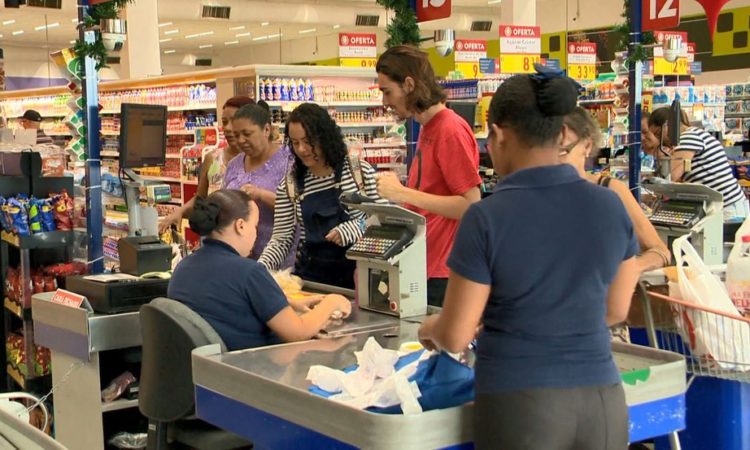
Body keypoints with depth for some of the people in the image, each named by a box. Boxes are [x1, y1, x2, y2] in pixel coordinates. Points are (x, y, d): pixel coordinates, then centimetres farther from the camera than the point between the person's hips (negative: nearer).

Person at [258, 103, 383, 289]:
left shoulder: (360, 171, -1)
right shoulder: (290, 184, 4)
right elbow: (281, 238, 4)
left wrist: (356, 229, -14)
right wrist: (260, 269, -11)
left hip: (356, 272, -2)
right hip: (311, 275, 2)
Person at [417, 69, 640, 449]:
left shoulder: (487, 218, -15)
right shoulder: (611, 206, -3)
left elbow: (455, 337, -9)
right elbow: (616, 310, 11)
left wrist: (429, 328, 13)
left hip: (519, 404, -4)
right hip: (602, 401, 4)